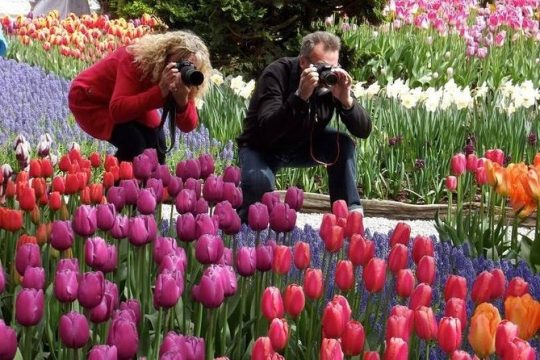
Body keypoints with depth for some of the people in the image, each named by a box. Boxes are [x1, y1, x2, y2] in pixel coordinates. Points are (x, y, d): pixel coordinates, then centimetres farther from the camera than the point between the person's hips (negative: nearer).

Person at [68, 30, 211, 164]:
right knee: (133, 142, -24)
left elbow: (188, 126, -17)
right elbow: (118, 110, -44)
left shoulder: (183, 76, -16)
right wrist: (160, 90, -48)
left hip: (127, 103, 7)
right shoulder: (137, 59, -34)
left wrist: (183, 100, -38)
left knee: (156, 139, -11)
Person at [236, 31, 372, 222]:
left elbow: (364, 131, -18)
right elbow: (267, 131, -40)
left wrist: (346, 100, -37)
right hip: (262, 148, -5)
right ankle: (245, 222, -1)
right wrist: (300, 96, -49)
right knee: (259, 182, -34)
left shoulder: (333, 80, -14)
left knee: (344, 145, -19)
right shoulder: (276, 74, -27)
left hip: (304, 146, 5)